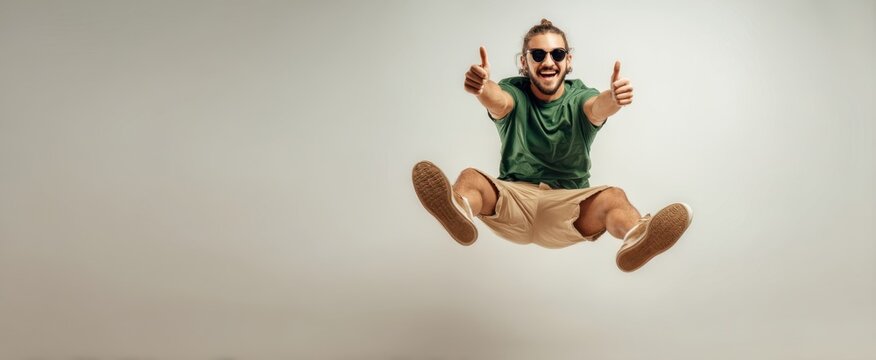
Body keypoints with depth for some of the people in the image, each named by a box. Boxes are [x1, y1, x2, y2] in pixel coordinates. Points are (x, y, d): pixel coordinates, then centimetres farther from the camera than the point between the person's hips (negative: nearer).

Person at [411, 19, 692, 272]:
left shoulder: (579, 97, 4)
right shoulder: (515, 92, 4)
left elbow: (596, 107, -21)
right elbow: (499, 102, -22)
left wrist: (612, 99, -47)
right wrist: (481, 88, -47)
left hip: (568, 202, 0)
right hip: (513, 196, 0)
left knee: (613, 197, -29)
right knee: (469, 177, -27)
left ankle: (636, 238, -61)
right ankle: (460, 211, -62)